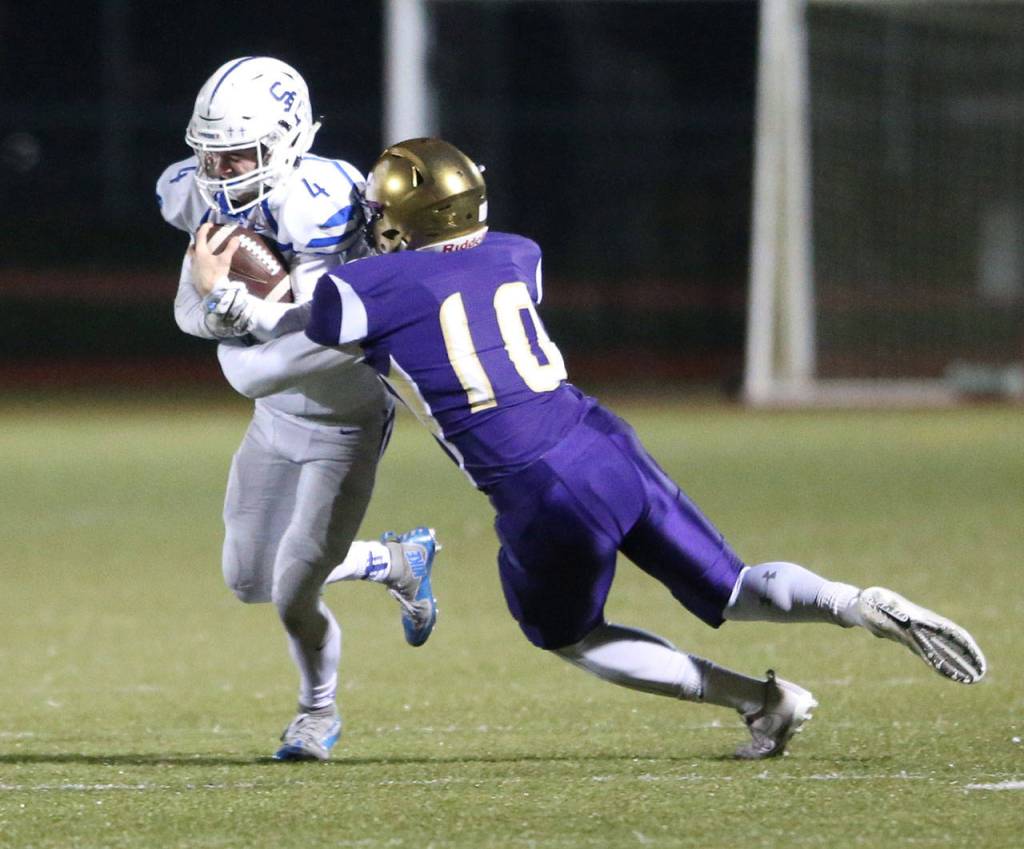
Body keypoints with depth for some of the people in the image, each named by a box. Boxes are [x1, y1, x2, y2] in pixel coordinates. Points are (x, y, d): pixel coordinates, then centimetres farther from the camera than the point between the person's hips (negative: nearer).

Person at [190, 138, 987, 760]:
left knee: (569, 636, 23)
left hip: (547, 497, -5)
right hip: (609, 447, 5)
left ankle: (759, 698, 9)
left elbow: (255, 374, 10)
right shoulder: (515, 257, 15)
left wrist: (216, 293, 25)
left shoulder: (367, 292, -1)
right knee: (733, 591, 18)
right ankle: (871, 608, -10)